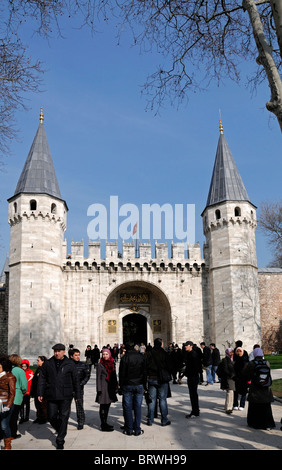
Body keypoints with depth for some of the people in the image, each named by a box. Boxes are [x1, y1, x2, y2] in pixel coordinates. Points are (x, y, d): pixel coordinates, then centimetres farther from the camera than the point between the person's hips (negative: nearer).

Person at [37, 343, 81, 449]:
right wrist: (40, 393, 2)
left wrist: (77, 395, 8)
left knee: (63, 418, 0)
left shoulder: (70, 364, 1)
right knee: (51, 417, 5)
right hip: (51, 396, 2)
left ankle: (60, 440, 12)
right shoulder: (48, 363, 6)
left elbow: (75, 380, 6)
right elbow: (42, 379, 9)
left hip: (65, 396, -2)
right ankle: (61, 431, 33)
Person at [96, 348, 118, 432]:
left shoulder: (112, 363, 9)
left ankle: (105, 423, 24)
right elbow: (98, 377, -7)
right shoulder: (100, 364, -7)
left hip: (111, 387, 6)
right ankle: (103, 425, 4)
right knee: (103, 407, -1)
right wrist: (99, 389, -12)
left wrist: (115, 387, 14)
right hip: (104, 388, -6)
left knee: (107, 406, 14)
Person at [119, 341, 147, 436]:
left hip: (127, 385, -2)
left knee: (128, 408, 6)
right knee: (138, 407, 7)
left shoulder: (124, 357, -7)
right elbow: (145, 372, 5)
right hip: (139, 385, 2)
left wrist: (121, 386, 3)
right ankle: (137, 430, 8)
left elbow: (121, 373, -5)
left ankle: (129, 429, 9)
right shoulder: (141, 356, 1)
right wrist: (144, 385, 11)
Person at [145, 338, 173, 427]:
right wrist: (168, 375, 12)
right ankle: (164, 420, 8)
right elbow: (170, 367, -4)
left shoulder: (148, 354, -1)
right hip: (162, 379, -2)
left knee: (152, 399, 8)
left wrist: (147, 376, 12)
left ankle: (150, 420, 12)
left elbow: (145, 366, 1)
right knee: (163, 399, 4)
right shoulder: (164, 354, -8)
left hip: (151, 378, 2)